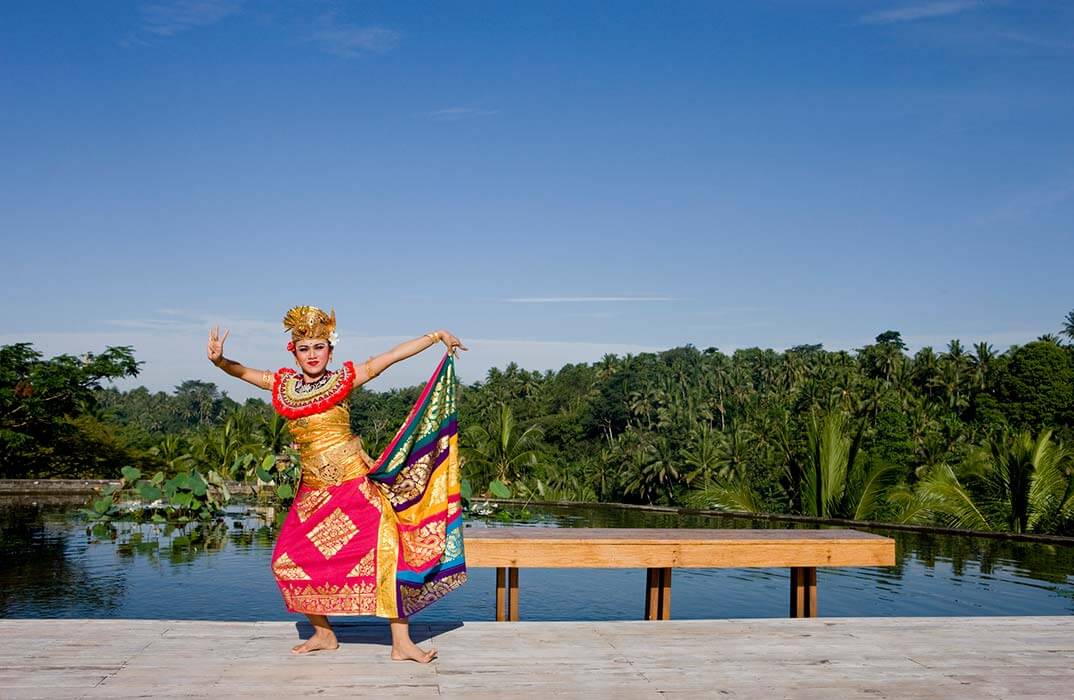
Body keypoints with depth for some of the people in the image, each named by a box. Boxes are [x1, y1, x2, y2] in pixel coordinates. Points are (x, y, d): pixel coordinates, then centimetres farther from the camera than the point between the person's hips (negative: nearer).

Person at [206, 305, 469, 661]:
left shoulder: (343, 379, 0)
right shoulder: (283, 385, 9)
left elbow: (387, 358, -4)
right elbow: (244, 372, 15)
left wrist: (436, 336, -5)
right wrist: (219, 360, -6)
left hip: (355, 486, -4)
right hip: (313, 492, 4)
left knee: (386, 551, -12)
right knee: (290, 561, 3)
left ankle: (402, 643, -6)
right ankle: (323, 633, 22)